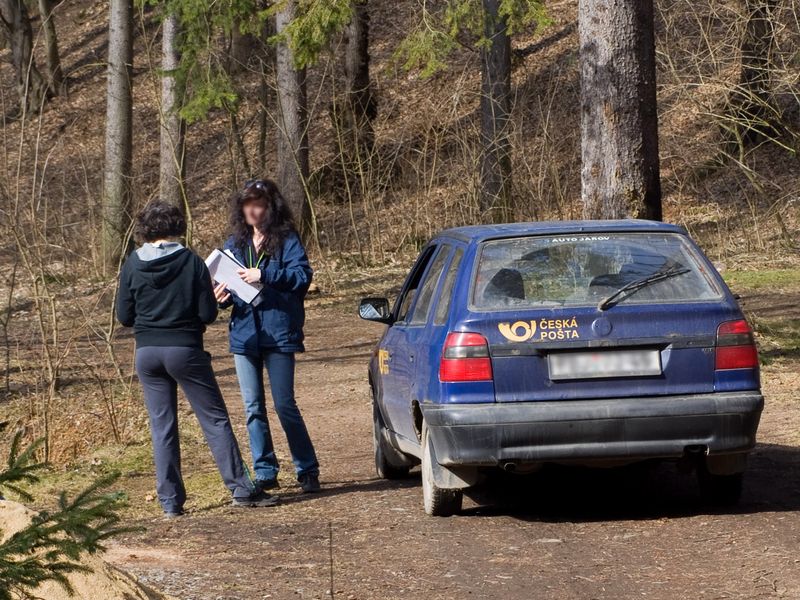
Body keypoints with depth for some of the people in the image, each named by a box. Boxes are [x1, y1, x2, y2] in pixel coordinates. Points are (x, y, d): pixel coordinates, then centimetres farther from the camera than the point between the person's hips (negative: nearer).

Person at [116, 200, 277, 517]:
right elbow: (208, 314, -7)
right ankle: (241, 488, 2)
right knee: (215, 419, 4)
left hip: (147, 353, 2)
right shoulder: (191, 261, -7)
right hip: (185, 349, -2)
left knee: (162, 427, 8)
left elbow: (124, 316, 3)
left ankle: (171, 501, 7)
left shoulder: (133, 265, -1)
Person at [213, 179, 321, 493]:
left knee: (284, 405, -4)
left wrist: (264, 275, -24)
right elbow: (226, 283, 15)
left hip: (278, 334, -5)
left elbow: (303, 275, -16)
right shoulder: (235, 242, 11)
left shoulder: (286, 240, -4)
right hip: (244, 334, 5)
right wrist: (221, 296, -7)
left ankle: (307, 470, 8)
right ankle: (265, 473, 15)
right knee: (253, 408, 7)